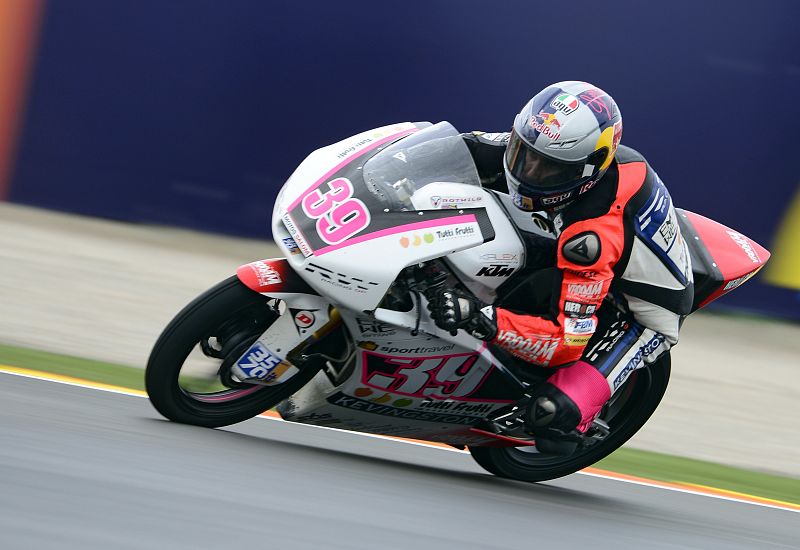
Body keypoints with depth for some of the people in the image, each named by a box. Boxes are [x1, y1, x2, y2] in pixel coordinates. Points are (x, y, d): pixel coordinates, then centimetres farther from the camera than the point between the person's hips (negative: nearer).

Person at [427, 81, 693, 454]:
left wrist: (480, 319, -50)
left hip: (640, 319, -8)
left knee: (550, 416, -26)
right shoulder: (562, 153, -18)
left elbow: (569, 338, -39)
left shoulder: (591, 237, -40)